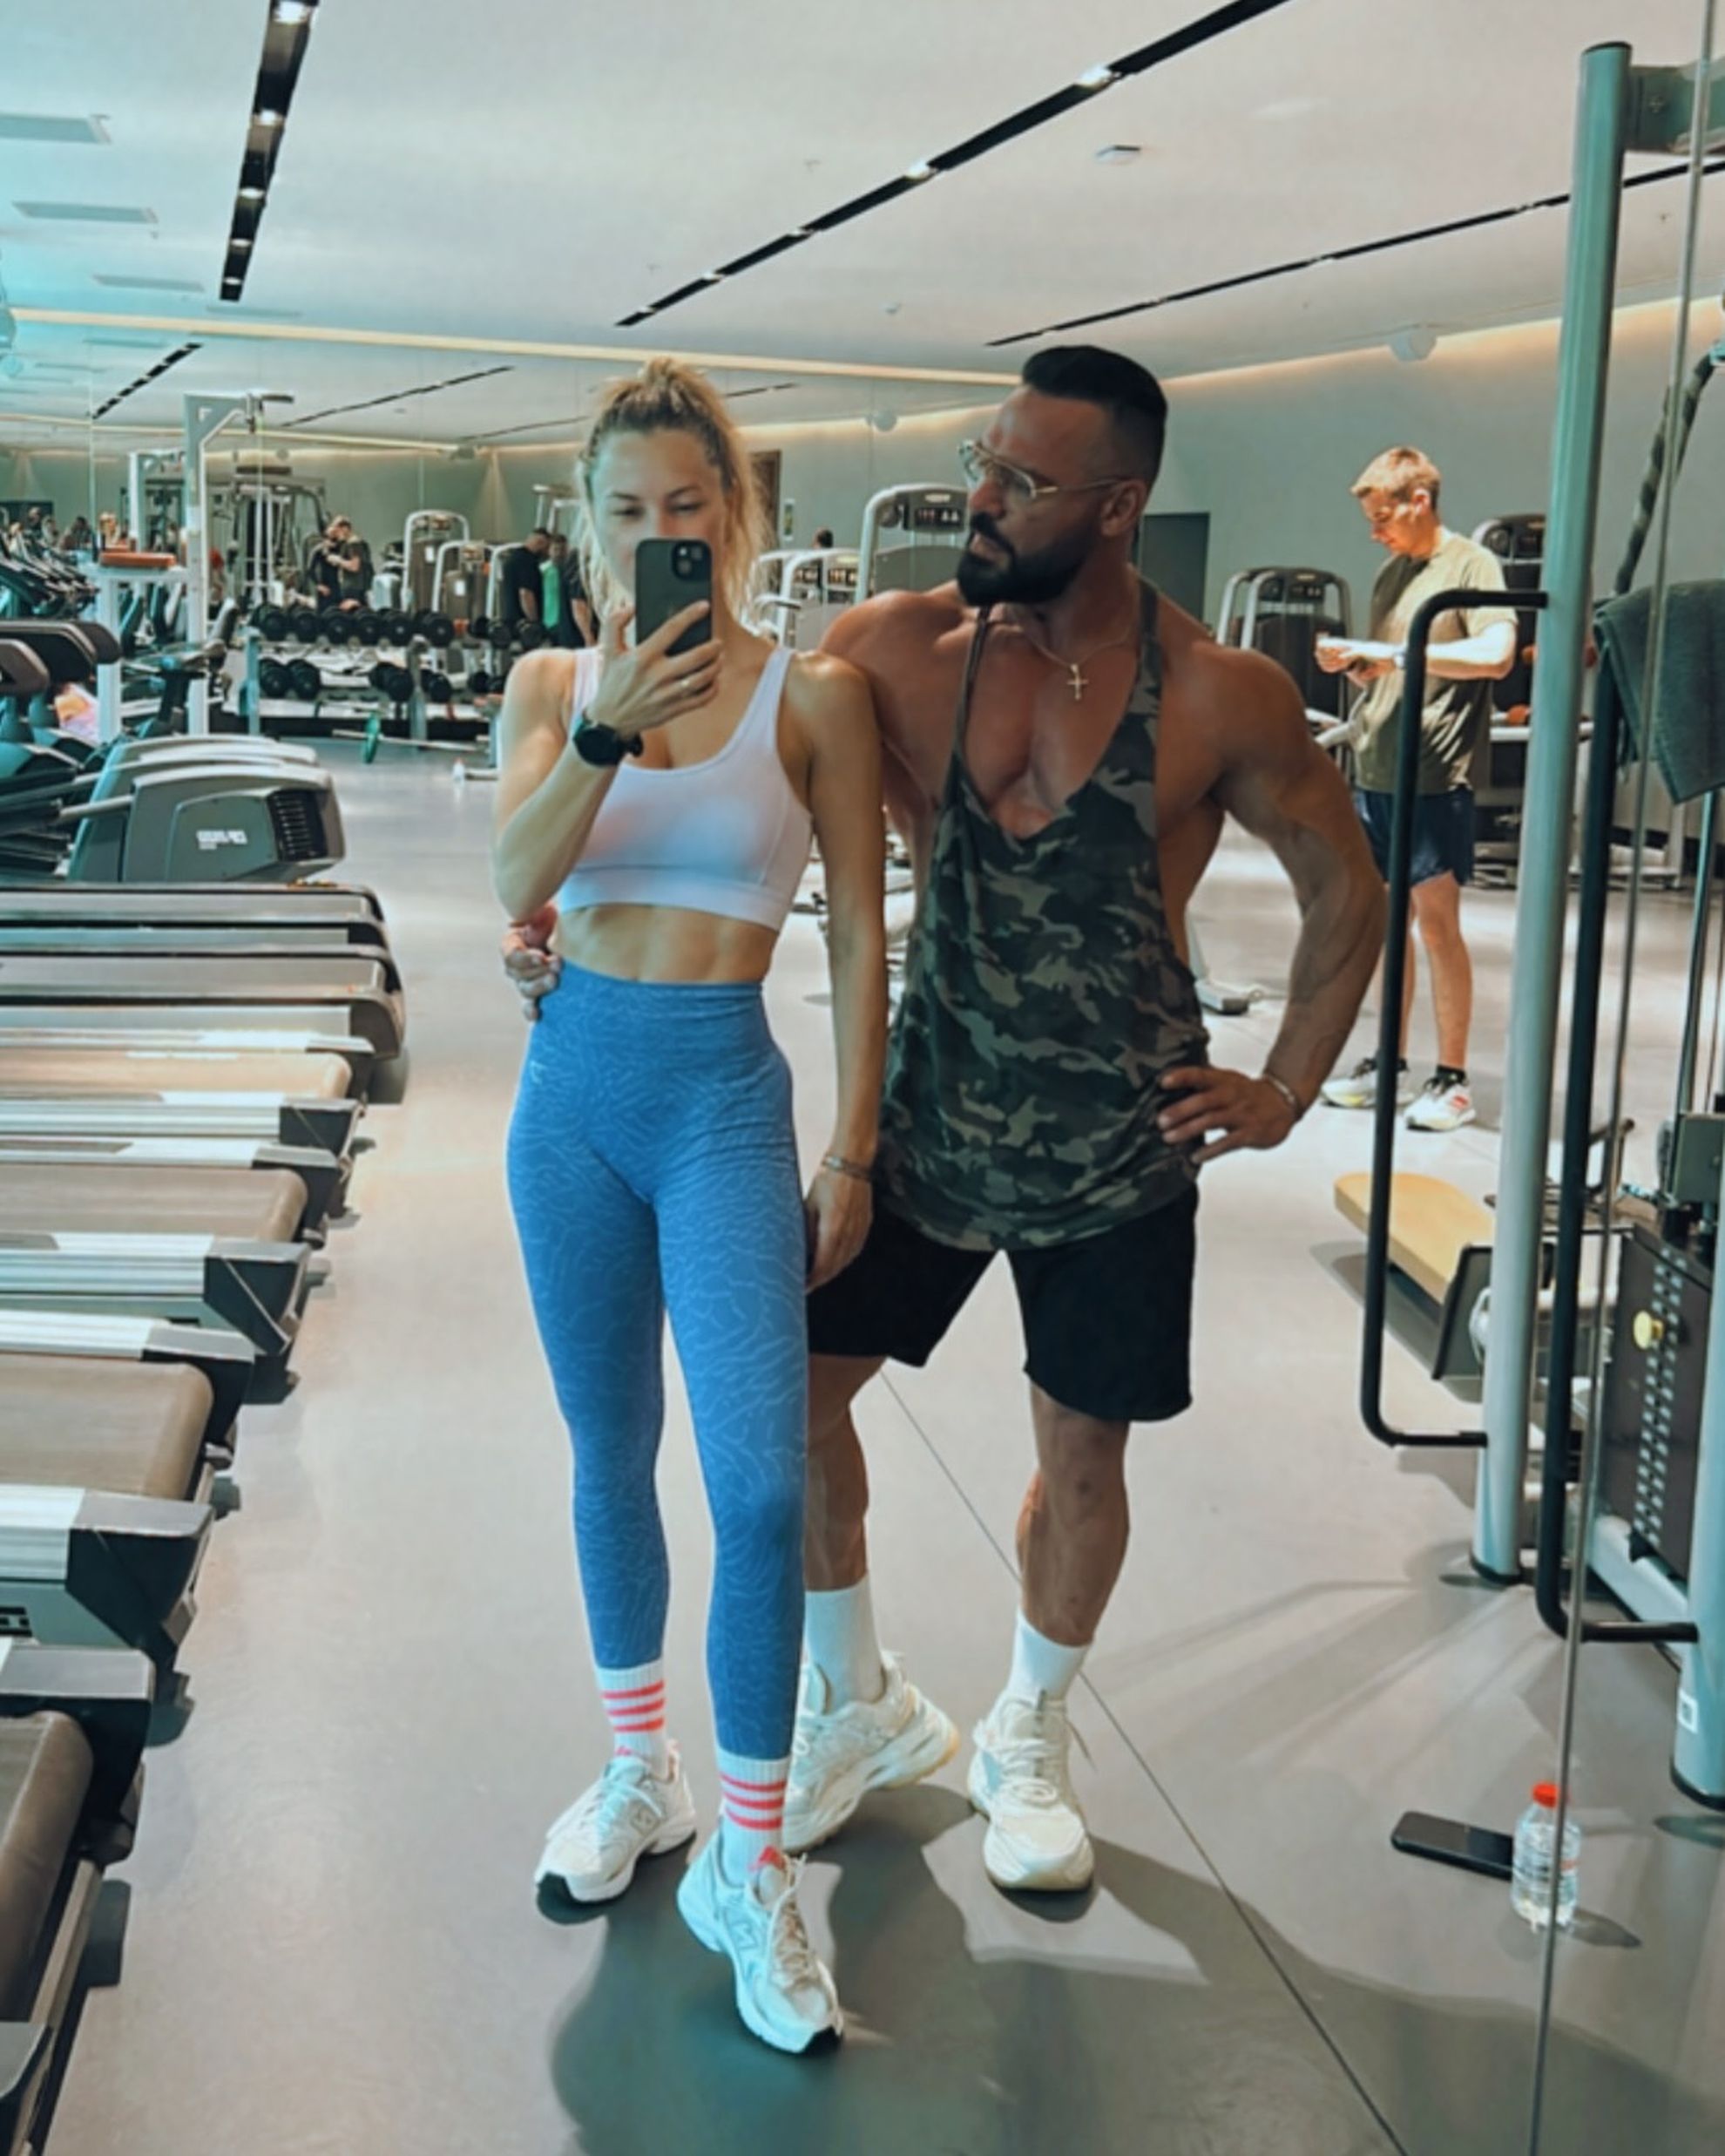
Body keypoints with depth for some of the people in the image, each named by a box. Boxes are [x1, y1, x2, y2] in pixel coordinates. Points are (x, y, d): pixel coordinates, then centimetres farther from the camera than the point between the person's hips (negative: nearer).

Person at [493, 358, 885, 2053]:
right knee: (608, 1456, 14)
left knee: (761, 1484, -12)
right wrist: (604, 726, -29)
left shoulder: (812, 695, -2)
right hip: (574, 1084, 3)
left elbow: (858, 936, 0)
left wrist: (852, 1150, -2)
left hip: (724, 1096, -3)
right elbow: (517, 881, -13)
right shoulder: (549, 684, 4)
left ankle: (748, 1871, 2)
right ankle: (638, 1773, 33)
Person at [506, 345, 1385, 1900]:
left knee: (1082, 1451, 10)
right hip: (931, 1113, 2)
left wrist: (1285, 1094, -3)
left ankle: (1028, 1740, 37)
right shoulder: (902, 646, -7)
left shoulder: (1219, 699, -12)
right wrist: (555, 910, -15)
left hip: (1117, 1145, -2)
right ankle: (864, 1705, 28)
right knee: (787, 1388, 3)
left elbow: (1345, 895, 1)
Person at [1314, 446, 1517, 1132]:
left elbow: (1496, 655, -20)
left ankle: (1453, 1078, 3)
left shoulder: (1472, 565, -5)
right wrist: (1352, 663, 0)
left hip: (1434, 777, -7)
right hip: (1373, 772, 7)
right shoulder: (1392, 574, 16)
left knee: (1437, 923, -4)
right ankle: (1389, 1058, 20)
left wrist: (1397, 652, -21)